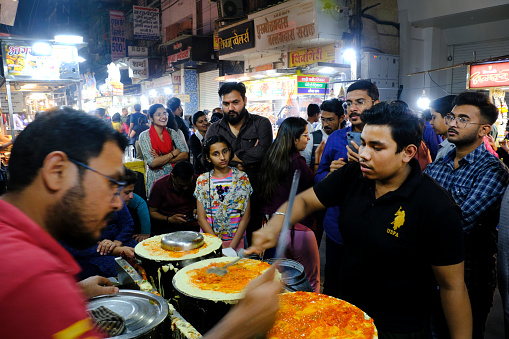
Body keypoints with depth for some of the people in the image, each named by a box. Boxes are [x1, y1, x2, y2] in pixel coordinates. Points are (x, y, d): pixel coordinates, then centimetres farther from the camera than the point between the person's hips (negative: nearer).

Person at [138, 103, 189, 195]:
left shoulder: (172, 132, 3)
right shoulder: (144, 136, -7)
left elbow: (185, 155, -7)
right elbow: (152, 163, -17)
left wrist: (161, 159, -15)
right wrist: (174, 153, -13)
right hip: (156, 179, -3)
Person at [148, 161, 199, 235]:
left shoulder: (196, 181, -3)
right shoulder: (159, 185, -8)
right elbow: (152, 212, -3)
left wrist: (198, 209, -6)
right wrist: (169, 219, -19)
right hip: (166, 227, 0)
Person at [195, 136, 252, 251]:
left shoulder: (241, 178, 2)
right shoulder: (202, 180, 4)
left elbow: (246, 217, 0)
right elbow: (201, 219, 1)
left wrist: (232, 246, -8)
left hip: (236, 240, 0)